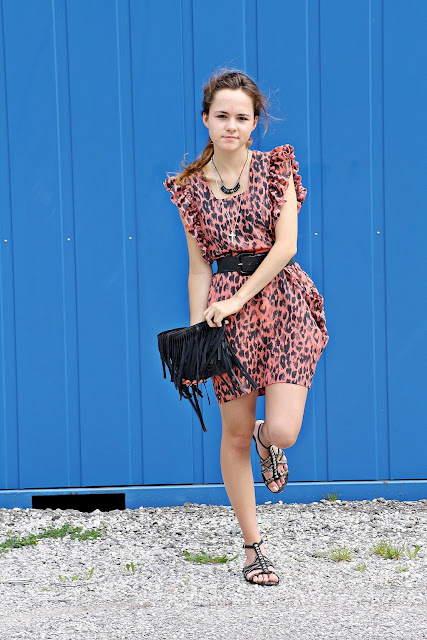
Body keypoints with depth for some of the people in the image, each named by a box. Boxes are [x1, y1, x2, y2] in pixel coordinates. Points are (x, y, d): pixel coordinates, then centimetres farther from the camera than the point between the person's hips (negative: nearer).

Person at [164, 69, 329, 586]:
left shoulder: (276, 168, 1)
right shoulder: (191, 186, 5)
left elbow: (285, 245, -7)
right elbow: (199, 267, 8)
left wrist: (237, 300, -13)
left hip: (281, 297, -1)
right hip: (226, 308, 1)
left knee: (283, 431, -13)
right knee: (236, 435, 4)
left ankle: (268, 441, 27)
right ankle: (253, 548, 19)